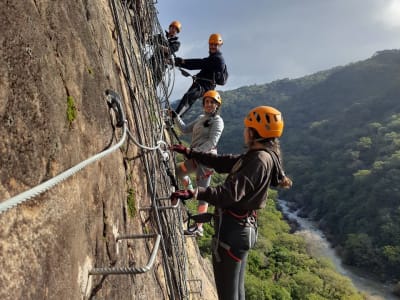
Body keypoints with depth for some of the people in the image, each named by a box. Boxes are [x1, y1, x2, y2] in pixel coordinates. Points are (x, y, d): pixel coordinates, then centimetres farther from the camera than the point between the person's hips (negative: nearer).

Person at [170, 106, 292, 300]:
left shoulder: (259, 160, -21)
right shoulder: (256, 155, 9)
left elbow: (230, 193, -32)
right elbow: (222, 163, 15)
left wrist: (194, 193, -41)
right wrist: (190, 153, 14)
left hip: (233, 229, -10)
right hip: (243, 227, 10)